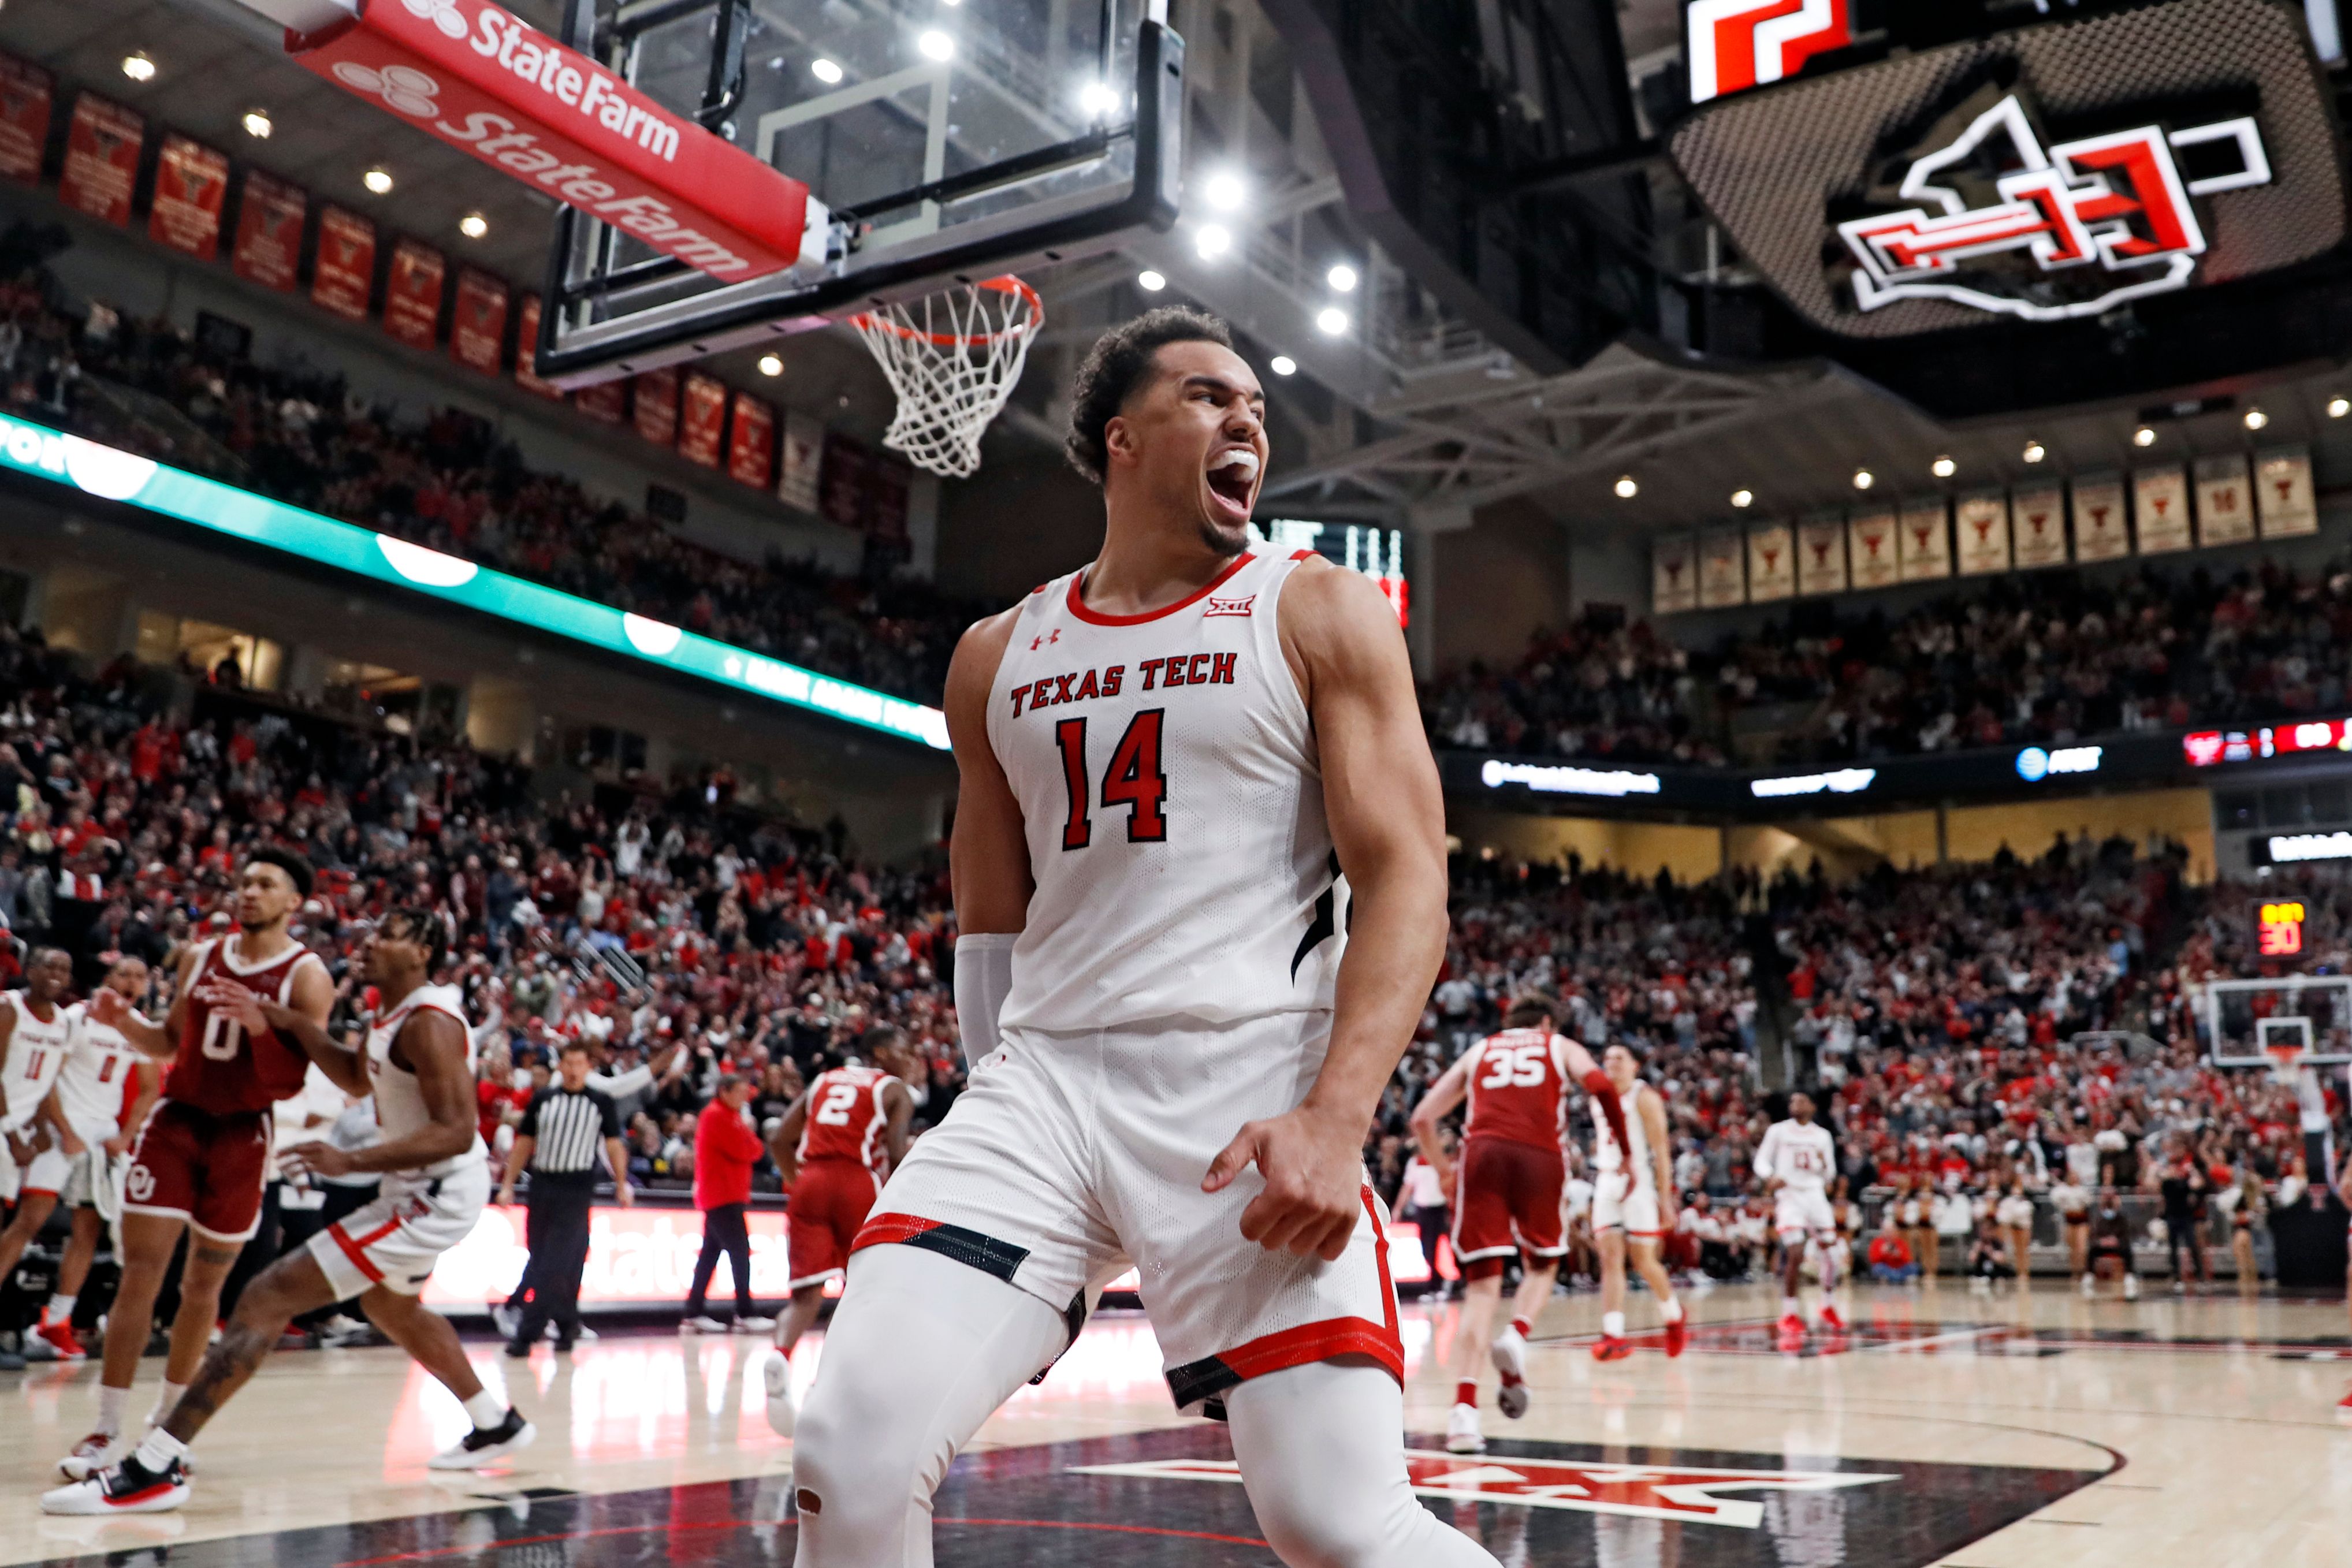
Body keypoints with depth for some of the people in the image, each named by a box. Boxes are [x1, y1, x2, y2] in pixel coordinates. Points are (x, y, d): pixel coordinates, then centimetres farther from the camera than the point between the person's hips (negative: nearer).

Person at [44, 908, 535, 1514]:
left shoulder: (428, 1024, -21)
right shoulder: (395, 1012, 9)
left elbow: (456, 1132, -28)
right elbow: (358, 1077, 23)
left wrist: (351, 1162, -32)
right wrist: (287, 1022, 9)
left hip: (436, 1196, -11)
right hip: (424, 1190, 11)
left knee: (269, 1297, -15)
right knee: (389, 1306, 34)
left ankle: (155, 1468, -17)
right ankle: (496, 1424, 45)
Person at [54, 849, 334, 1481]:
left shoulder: (305, 976, -9)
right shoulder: (201, 957, 6)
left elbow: (300, 1080, -14)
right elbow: (172, 1041, 17)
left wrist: (261, 1023, -29)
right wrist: (124, 1021, -2)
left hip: (242, 1133, -3)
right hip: (177, 1120, 3)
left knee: (205, 1283, 8)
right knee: (139, 1270, -4)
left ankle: (165, 1421, 26)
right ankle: (107, 1431, 2)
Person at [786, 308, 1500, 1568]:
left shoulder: (1322, 615, 5)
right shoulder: (997, 658, 16)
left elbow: (1407, 883, -5)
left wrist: (1337, 1119, -19)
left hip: (1253, 1098, -3)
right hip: (1042, 1080, 3)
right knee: (852, 1451, -15)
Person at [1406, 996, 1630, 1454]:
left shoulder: (1478, 1051, 29)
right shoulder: (1560, 1046, 24)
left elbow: (1422, 1117, 22)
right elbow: (1599, 1086, 1)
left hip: (1482, 1151, 1)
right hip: (1540, 1155, -1)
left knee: (1482, 1286, 2)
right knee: (1541, 1266, 23)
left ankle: (1464, 1408, -12)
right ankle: (1516, 1338, -6)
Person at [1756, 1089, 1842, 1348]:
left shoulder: (1822, 1135, 11)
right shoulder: (1778, 1131, 3)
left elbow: (1829, 1172, 13)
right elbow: (1761, 1162, 1)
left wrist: (1824, 1166, -11)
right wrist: (1770, 1178, -20)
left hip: (1815, 1193, 3)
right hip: (1788, 1194, -3)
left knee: (1830, 1250, 0)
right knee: (1795, 1255, -14)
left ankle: (1829, 1309, 21)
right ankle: (1790, 1315, -4)